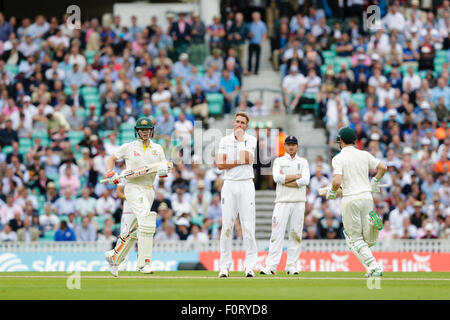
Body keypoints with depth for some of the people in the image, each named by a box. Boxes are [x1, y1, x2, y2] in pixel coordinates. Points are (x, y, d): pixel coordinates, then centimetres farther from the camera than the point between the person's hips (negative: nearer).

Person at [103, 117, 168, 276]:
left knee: (135, 229, 9)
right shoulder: (128, 147, 4)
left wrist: (163, 171, -13)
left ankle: (114, 257, 27)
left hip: (149, 190, 5)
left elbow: (163, 172, 11)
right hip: (133, 188, -5)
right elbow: (111, 158, 15)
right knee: (146, 219, -25)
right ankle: (144, 262, -28)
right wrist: (110, 173, -3)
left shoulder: (157, 149, 13)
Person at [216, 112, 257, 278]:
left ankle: (250, 265, -3)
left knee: (248, 226, -5)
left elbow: (246, 158, -13)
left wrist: (240, 139, -7)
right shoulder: (225, 140, 10)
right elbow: (220, 164, -1)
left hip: (246, 184, -1)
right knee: (227, 225, -2)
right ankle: (225, 265, 2)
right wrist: (239, 162, -9)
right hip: (229, 184, 1)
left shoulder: (251, 140, 5)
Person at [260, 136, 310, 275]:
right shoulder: (278, 161, 12)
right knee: (277, 233, -9)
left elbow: (305, 181, -4)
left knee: (296, 234, -1)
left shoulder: (303, 162, 12)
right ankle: (271, 266, -12)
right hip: (282, 201, -1)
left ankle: (292, 266, 3)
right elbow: (277, 177, -7)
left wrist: (285, 180, -6)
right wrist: (296, 176, -5)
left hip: (298, 202, 1)